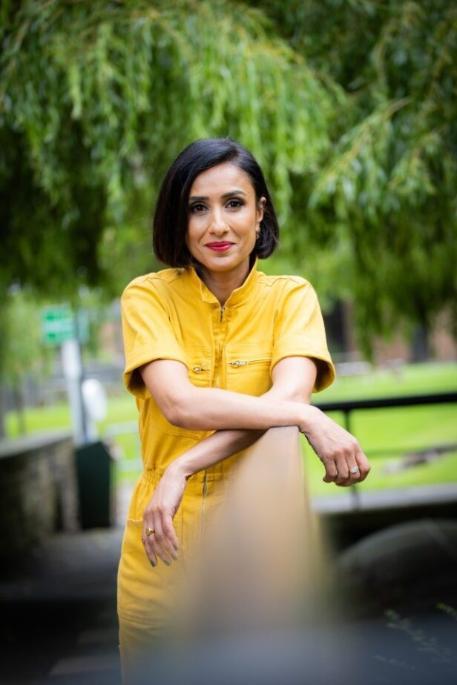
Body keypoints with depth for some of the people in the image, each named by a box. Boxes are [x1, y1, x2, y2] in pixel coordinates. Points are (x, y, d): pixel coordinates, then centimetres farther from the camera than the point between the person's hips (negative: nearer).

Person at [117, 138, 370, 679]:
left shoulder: (291, 296, 0)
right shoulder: (148, 296, -3)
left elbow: (289, 394, -18)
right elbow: (179, 405, -19)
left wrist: (184, 468, -26)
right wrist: (308, 418, -28)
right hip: (166, 538, 0)